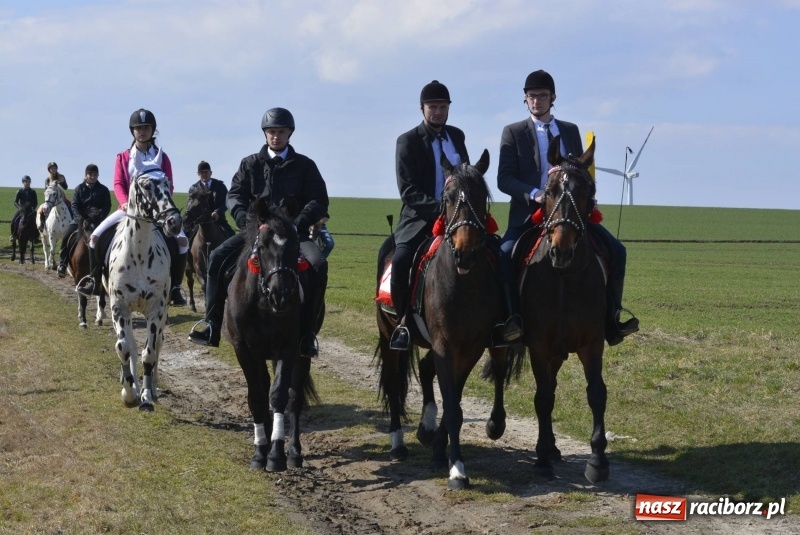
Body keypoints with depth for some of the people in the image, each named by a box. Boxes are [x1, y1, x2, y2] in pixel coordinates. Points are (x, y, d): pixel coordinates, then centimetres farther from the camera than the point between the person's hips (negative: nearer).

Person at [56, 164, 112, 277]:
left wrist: (99, 218, -17)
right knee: (66, 237, -17)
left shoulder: (103, 190, 6)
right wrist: (81, 219, -18)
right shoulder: (79, 189, 6)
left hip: (98, 220, 0)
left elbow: (107, 206, 0)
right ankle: (62, 264, -9)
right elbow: (75, 205, -2)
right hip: (81, 219, 0)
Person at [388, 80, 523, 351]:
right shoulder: (408, 141, -3)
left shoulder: (457, 136, 11)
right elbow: (407, 191, -11)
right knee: (401, 260, -29)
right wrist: (439, 207, -25)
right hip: (421, 218, -4)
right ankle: (403, 322, -13)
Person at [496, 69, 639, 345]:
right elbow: (504, 179, -5)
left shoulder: (571, 130, 14)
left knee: (615, 250, -10)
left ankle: (611, 316, 1)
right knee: (505, 255, -30)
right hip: (529, 213, -3)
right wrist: (534, 194, -22)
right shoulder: (513, 133, 3)